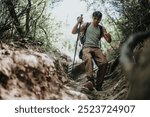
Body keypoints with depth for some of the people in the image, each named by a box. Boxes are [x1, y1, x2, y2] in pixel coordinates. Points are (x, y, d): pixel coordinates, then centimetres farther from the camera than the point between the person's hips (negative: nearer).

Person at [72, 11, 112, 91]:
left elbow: (109, 41, 13)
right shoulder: (86, 25, 15)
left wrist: (108, 36, -10)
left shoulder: (102, 29, 18)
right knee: (88, 59, -39)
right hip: (86, 47, -2)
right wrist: (78, 22, -3)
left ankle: (98, 84, -20)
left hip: (96, 48, 2)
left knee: (104, 62, -29)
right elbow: (73, 32, 10)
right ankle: (90, 81, -54)